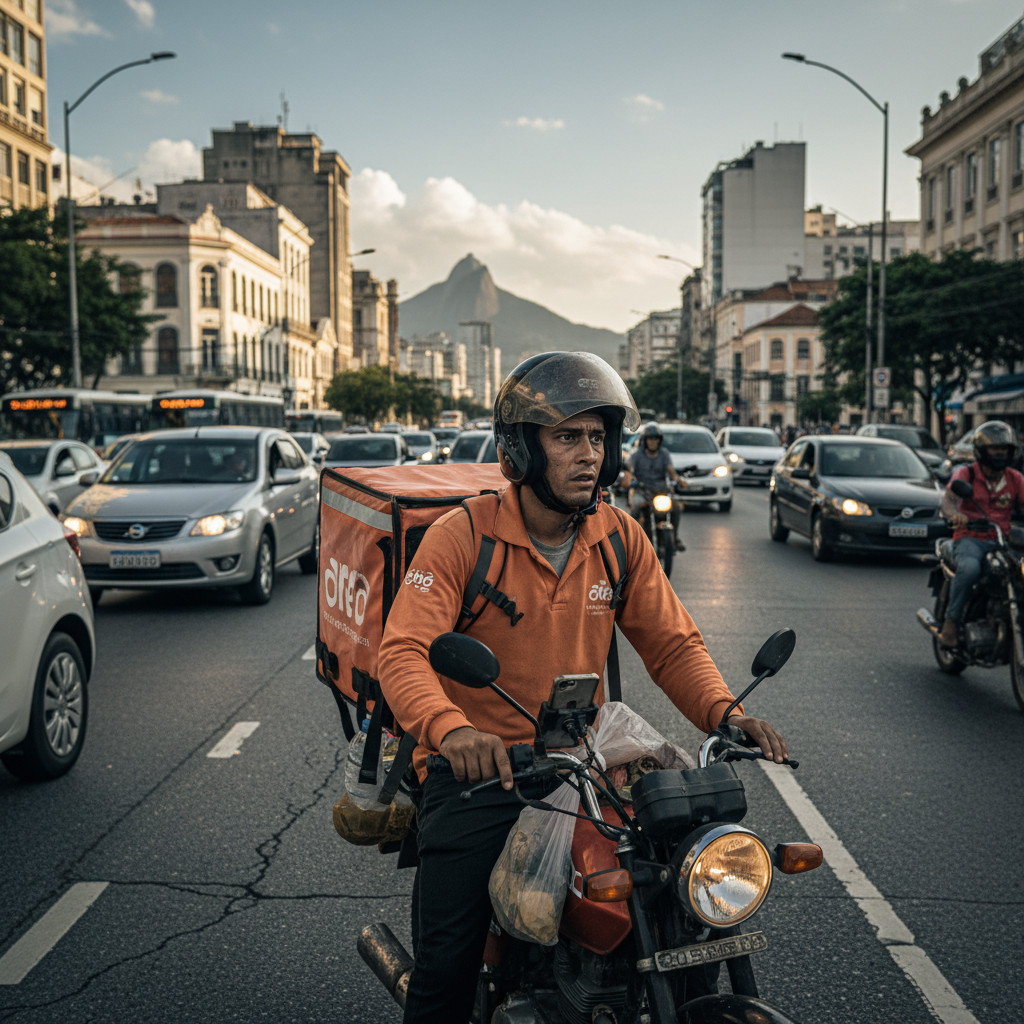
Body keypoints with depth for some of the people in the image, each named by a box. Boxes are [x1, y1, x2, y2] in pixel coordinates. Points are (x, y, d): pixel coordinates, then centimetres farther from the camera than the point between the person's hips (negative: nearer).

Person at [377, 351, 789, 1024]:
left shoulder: (622, 539, 4)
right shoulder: (462, 537, -10)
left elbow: (672, 643, 6)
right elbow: (403, 652, -19)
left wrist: (725, 713, -14)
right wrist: (451, 730, -39)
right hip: (477, 768, -4)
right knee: (447, 965, -11)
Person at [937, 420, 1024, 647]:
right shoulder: (965, 473, 1)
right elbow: (948, 501, -15)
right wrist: (954, 514, -40)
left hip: (1002, 541, 4)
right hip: (970, 538, -4)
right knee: (969, 568, -37)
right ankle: (951, 620, -20)